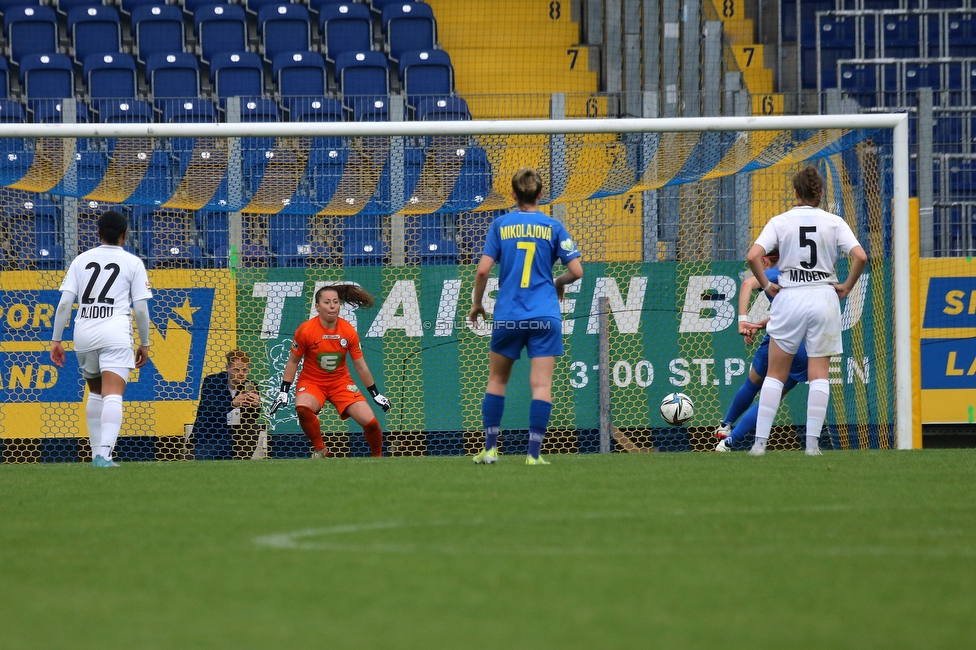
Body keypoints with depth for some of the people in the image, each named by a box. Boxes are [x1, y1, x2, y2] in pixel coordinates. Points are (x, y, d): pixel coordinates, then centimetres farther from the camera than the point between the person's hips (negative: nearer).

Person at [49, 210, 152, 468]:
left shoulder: (81, 260, 12)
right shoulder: (133, 263, 5)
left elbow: (65, 303, 5)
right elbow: (141, 309, 2)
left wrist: (56, 340, 9)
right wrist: (144, 344, 13)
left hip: (84, 331, 3)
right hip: (115, 334, -3)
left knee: (95, 392, 22)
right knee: (113, 396, -12)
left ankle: (97, 453, 24)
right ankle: (104, 453, -29)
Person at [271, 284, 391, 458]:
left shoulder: (348, 331, -8)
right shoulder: (305, 330, -15)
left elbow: (360, 365, 2)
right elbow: (293, 362, -3)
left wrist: (376, 394, 6)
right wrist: (283, 392, -6)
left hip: (341, 382, 2)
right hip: (312, 382, -2)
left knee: (369, 421, -13)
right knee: (302, 408, -36)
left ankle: (378, 457, 17)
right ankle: (319, 449, -11)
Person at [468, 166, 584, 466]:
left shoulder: (500, 225, 2)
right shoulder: (552, 227, 2)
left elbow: (483, 270, -4)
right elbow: (576, 270, -2)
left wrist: (476, 303, 11)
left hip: (507, 315, 1)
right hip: (544, 316, -1)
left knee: (497, 379, 15)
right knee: (541, 384, -2)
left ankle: (490, 449, 13)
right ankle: (534, 452, -8)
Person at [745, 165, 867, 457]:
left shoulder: (780, 222, -2)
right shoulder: (834, 223, -1)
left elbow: (753, 256, -13)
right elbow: (860, 256, -12)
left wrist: (766, 285, 0)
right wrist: (846, 286, 1)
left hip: (789, 298, 0)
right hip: (824, 298, 0)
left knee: (775, 374, 7)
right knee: (819, 374, 6)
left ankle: (760, 441, 1)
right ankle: (812, 443, -1)